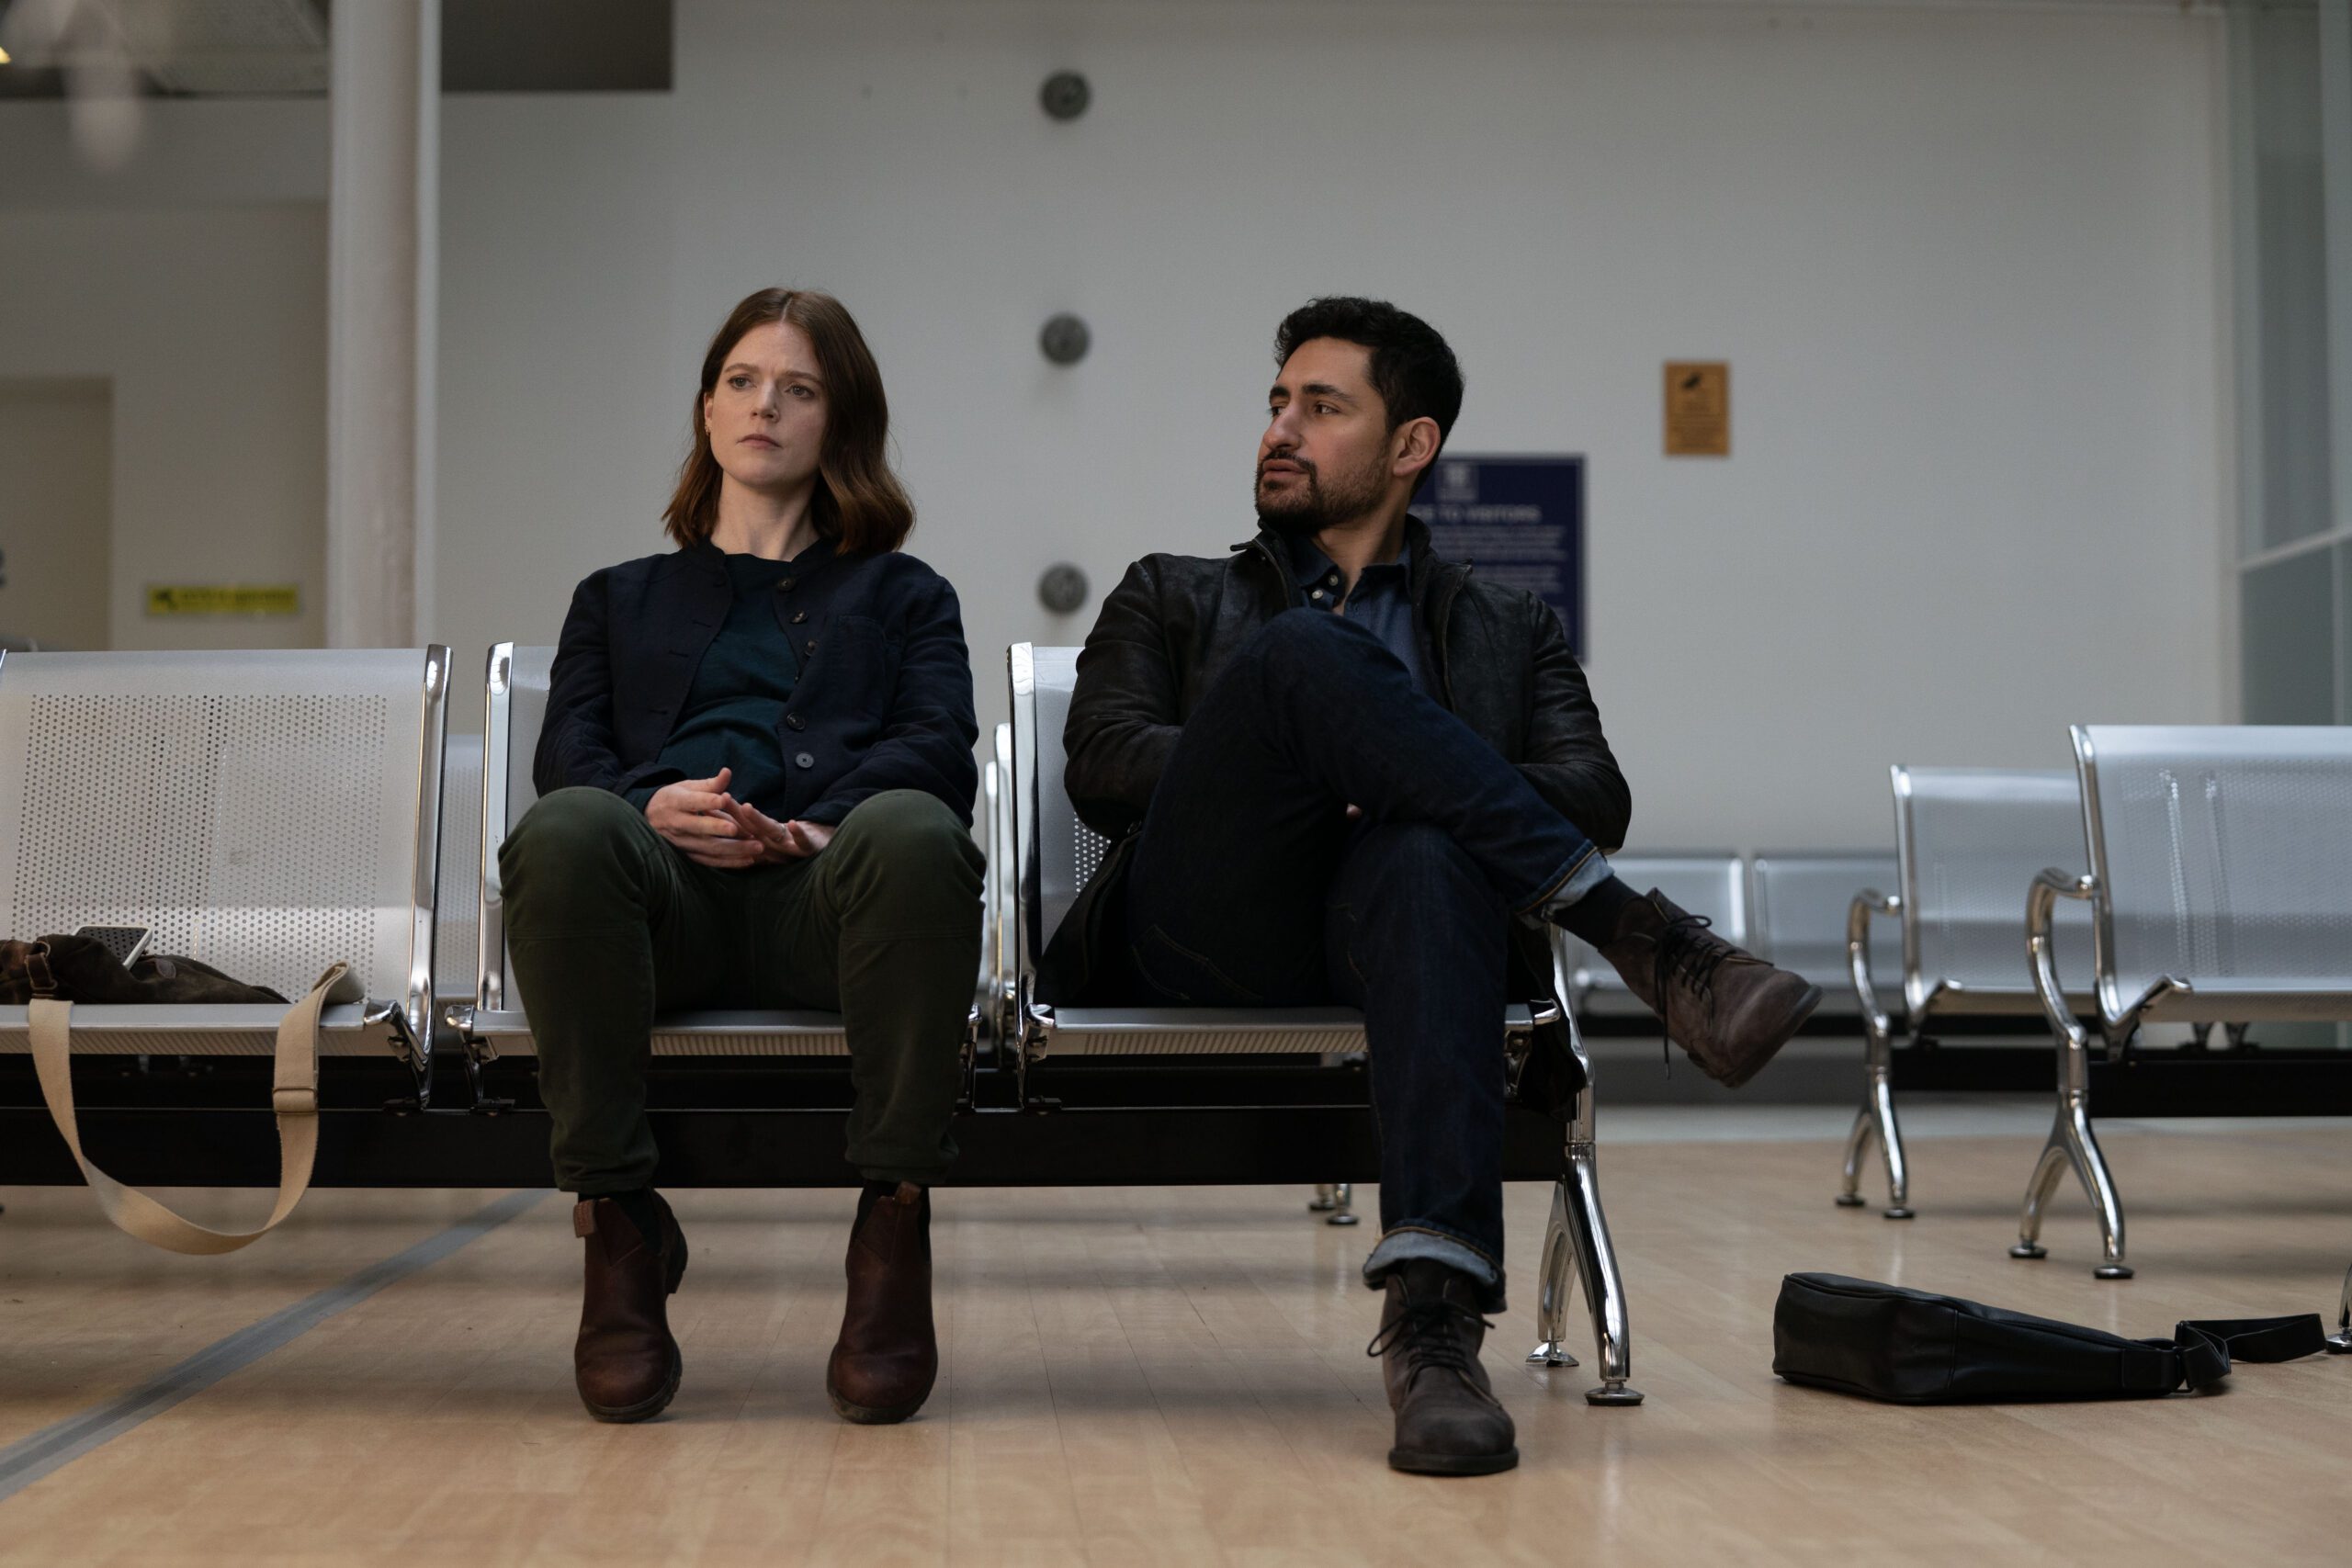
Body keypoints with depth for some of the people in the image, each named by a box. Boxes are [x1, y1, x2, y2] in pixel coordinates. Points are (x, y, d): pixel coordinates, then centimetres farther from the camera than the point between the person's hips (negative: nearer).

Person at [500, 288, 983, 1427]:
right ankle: (618, 1227, -29)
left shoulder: (902, 595, 33)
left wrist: (825, 824, -12)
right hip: (661, 891, 1)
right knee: (562, 831, -37)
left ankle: (894, 1229, -31)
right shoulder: (620, 598, 37)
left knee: (914, 833, -40)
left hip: (821, 887, -1)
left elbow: (939, 749, 12)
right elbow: (567, 754, 18)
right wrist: (653, 803, -8)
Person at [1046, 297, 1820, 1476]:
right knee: (1306, 652, -28)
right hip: (1211, 928, 0)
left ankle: (1433, 1312, -51)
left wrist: (1395, 791, -12)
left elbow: (1594, 797, 8)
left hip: (1380, 930, 0)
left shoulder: (1510, 632, 27)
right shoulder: (1173, 600, 29)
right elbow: (1101, 764, 9)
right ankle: (1639, 938, -32)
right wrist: (1271, 768, -10)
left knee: (1430, 860, -39)